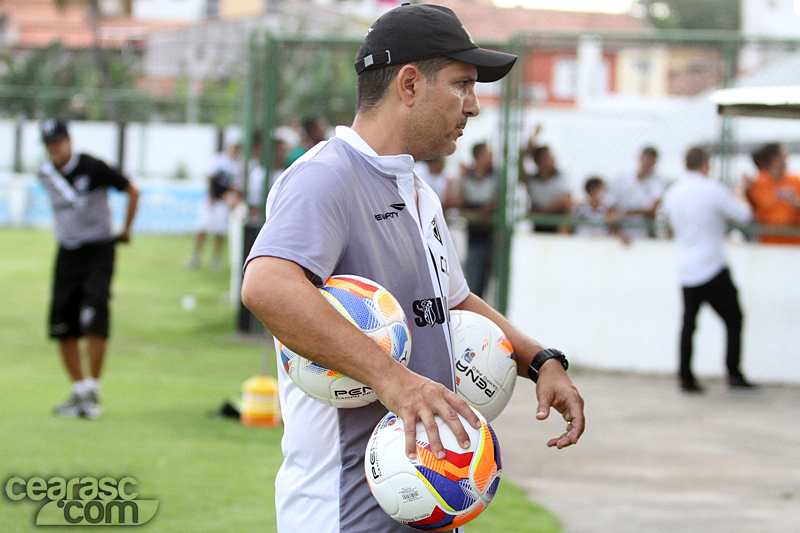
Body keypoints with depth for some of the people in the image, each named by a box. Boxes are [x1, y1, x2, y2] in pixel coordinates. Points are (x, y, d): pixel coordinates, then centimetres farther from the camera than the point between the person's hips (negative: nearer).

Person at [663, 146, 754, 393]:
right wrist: (739, 194, 13)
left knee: (688, 322, 8)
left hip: (685, 269, 6)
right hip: (712, 268, -5)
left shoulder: (672, 193, 6)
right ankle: (733, 374, 2)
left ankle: (686, 377, 4)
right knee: (733, 319, 5)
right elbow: (744, 215, -5)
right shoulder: (712, 190, -13)